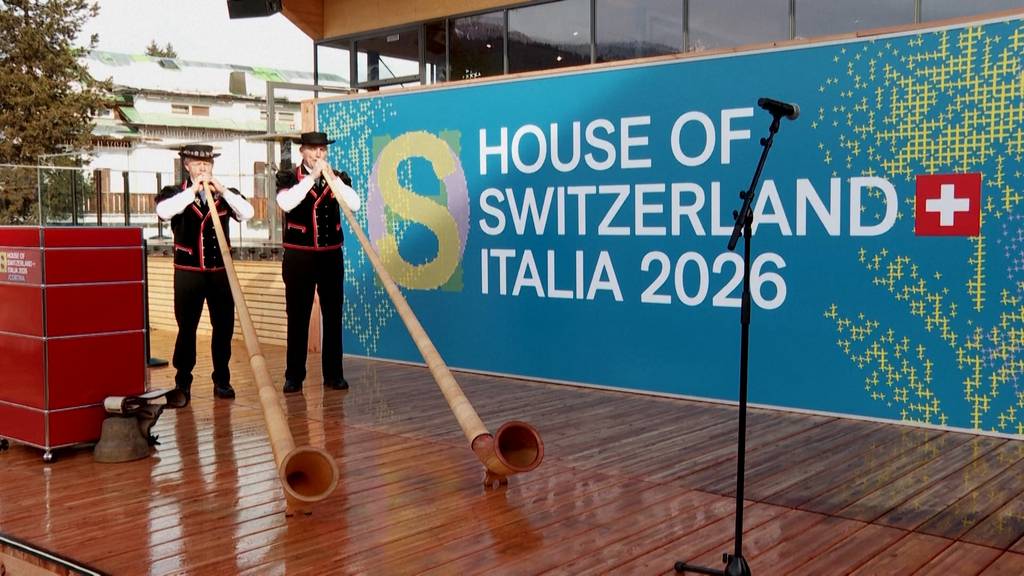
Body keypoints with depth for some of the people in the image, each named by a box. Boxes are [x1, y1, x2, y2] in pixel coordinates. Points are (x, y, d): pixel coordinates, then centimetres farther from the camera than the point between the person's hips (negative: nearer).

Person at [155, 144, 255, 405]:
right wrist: (192, 191, -19)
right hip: (188, 272, -2)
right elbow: (163, 211, -20)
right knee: (186, 328, 3)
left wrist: (222, 190, -16)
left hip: (220, 271, 2)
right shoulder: (175, 193, 2)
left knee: (224, 327, 5)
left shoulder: (225, 194, 9)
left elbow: (247, 213, -8)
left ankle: (222, 380, 17)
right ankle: (183, 382, 14)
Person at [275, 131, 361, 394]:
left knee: (333, 315, 5)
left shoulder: (338, 178, 7)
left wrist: (331, 177, -18)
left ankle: (334, 374, 13)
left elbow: (354, 204, -10)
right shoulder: (289, 177, 2)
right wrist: (311, 177, -20)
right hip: (299, 257, -2)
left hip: (331, 256, 2)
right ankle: (294, 376, 8)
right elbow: (286, 203, -19)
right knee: (297, 316, 1)